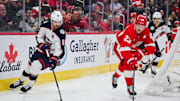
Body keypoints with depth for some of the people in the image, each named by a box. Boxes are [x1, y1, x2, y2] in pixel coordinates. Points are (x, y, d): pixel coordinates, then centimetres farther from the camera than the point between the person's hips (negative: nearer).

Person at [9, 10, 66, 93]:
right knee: (30, 64, 11)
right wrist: (42, 45, -16)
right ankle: (20, 81, 36)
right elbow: (39, 36, 2)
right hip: (42, 49, 5)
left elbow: (59, 49, -22)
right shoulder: (45, 25, -9)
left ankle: (30, 84, 0)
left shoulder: (61, 33, -23)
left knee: (36, 65, -22)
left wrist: (54, 59, -30)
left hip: (52, 54, -5)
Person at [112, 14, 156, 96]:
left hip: (133, 47, 7)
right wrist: (131, 60, -59)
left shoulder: (146, 32, -22)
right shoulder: (129, 31, -40)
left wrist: (142, 52, -39)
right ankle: (130, 87, -14)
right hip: (120, 45, -7)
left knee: (124, 64, 17)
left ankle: (116, 76, 47)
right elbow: (124, 49, -48)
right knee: (127, 64, -22)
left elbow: (151, 47, -22)